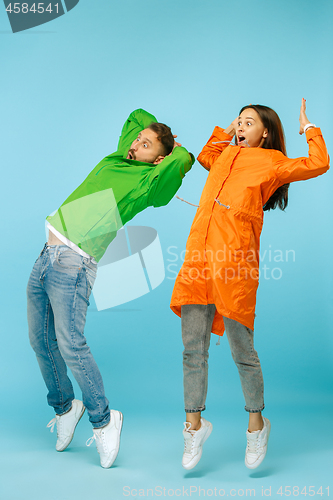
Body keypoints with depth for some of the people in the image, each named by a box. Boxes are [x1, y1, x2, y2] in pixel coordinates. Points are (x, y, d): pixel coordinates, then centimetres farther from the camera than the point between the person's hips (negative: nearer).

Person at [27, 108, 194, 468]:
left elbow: (183, 160, -17)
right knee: (40, 341, 11)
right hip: (47, 257, 8)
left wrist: (176, 148, 3)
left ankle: (102, 419, 4)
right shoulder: (115, 161, 18)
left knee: (70, 344, -13)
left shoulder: (149, 180, -1)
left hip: (73, 263, -7)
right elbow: (137, 115, 33)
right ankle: (64, 407, 29)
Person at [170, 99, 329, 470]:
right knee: (192, 349, 5)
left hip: (235, 263, -5)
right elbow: (205, 157, 47)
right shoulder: (227, 154, 26)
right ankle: (194, 425, 18)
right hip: (198, 256, 5)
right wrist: (226, 130, 37)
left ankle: (256, 424, 21)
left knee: (242, 351, 0)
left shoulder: (271, 162, 9)